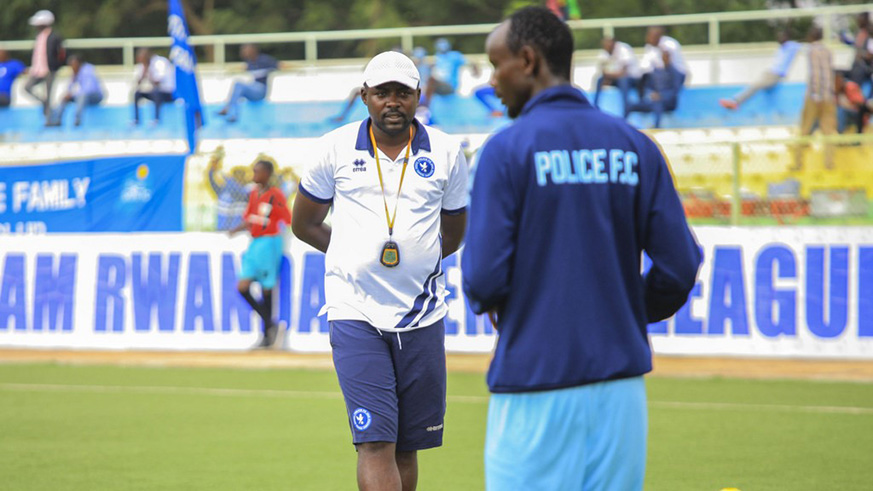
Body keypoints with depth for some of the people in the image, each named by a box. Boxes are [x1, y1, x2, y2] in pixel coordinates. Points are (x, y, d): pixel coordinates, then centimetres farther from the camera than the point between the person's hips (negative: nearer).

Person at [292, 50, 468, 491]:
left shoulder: (445, 152, 5)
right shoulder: (337, 148, 2)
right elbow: (304, 224, 13)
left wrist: (412, 256, 7)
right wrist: (360, 255, 8)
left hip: (422, 317, 2)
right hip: (355, 315, -2)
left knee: (407, 448, 7)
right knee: (375, 442, -14)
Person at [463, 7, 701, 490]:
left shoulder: (507, 149, -7)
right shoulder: (634, 146, 5)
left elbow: (484, 276, -13)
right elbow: (679, 266, 1)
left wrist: (486, 303, 10)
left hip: (535, 385, -4)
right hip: (620, 385, 5)